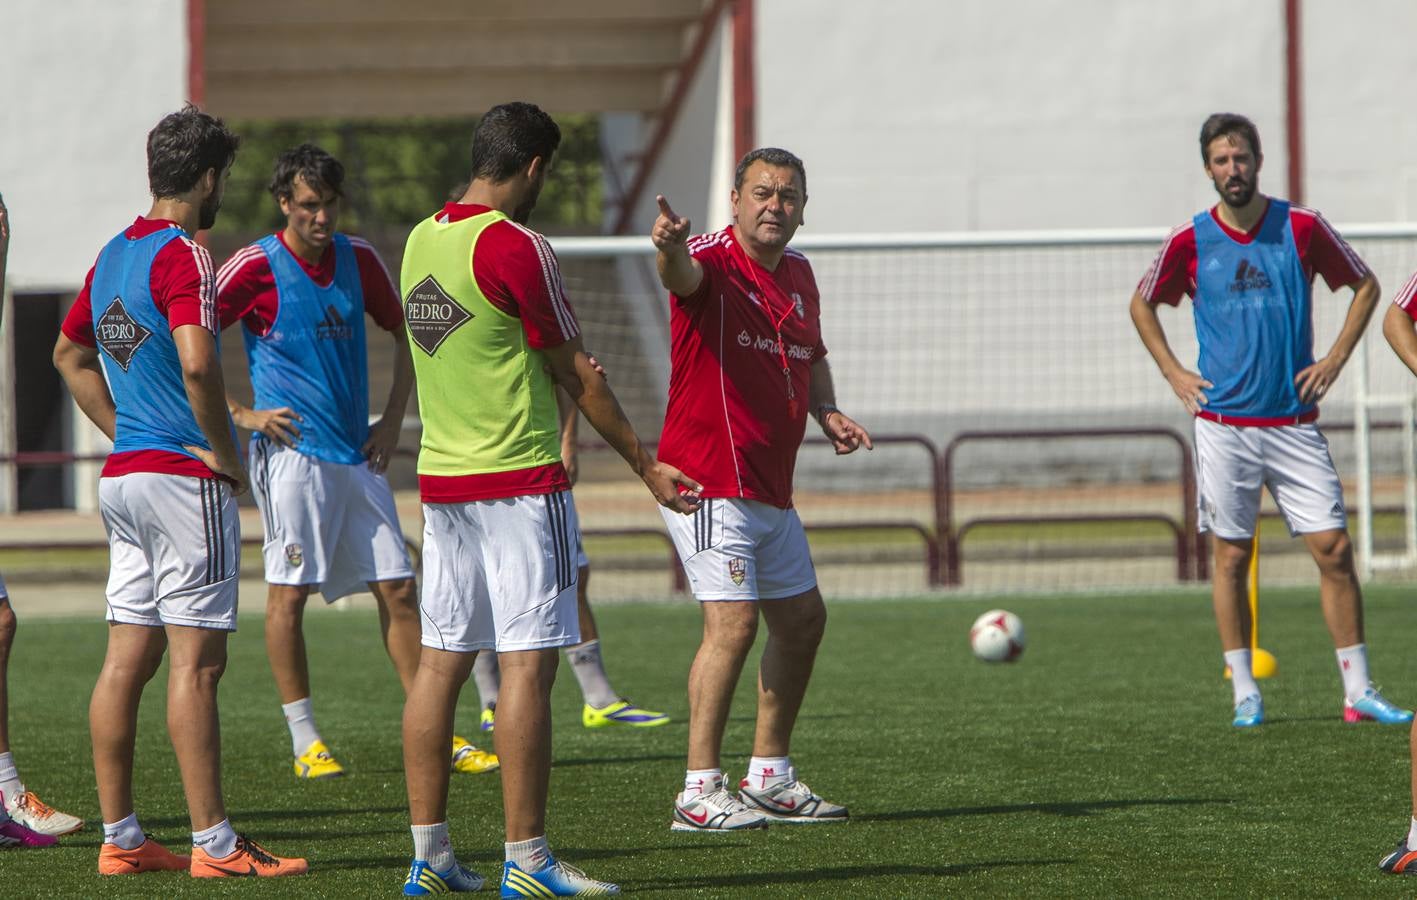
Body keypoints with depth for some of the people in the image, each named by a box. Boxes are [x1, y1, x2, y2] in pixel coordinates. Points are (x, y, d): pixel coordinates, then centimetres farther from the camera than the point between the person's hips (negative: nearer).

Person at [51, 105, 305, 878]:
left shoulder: (113, 254, 13)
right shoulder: (182, 255, -13)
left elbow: (70, 354, 26)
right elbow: (196, 363, -27)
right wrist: (224, 451, -14)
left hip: (124, 474, 9)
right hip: (184, 478, -9)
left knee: (126, 660, 8)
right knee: (195, 662, -8)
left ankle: (120, 838, 10)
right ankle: (213, 844, -7)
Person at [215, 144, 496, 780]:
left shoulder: (357, 259, 8)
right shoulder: (257, 267, -7)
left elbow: (402, 331, 21)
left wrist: (393, 417, 12)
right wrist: (239, 414, -7)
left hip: (357, 453, 5)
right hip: (291, 449, -5)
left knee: (398, 588, 4)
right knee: (289, 591, -5)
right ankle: (304, 741, 3)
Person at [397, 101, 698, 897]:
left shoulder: (422, 241, 10)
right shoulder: (517, 248, -13)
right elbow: (576, 374, -7)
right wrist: (645, 463, 1)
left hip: (440, 477, 8)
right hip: (520, 480, -8)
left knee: (442, 662, 8)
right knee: (527, 665, -6)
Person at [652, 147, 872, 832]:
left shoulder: (798, 274, 12)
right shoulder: (714, 262, -12)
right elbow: (683, 274, -38)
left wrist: (827, 412, 9)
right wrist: (670, 248, -61)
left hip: (771, 490, 9)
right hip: (711, 483, -9)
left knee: (802, 620, 15)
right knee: (734, 621, -18)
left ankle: (768, 777, 26)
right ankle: (700, 792, -17)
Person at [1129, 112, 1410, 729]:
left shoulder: (1302, 228, 0)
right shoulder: (1190, 240, 1)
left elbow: (1365, 286, 13)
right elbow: (1141, 304, 17)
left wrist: (1335, 359, 3)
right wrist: (1172, 372, 6)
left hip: (1294, 422, 0)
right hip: (1223, 424, 0)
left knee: (1334, 548, -5)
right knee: (1231, 557, 2)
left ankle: (1359, 691, 0)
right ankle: (1244, 693, 10)